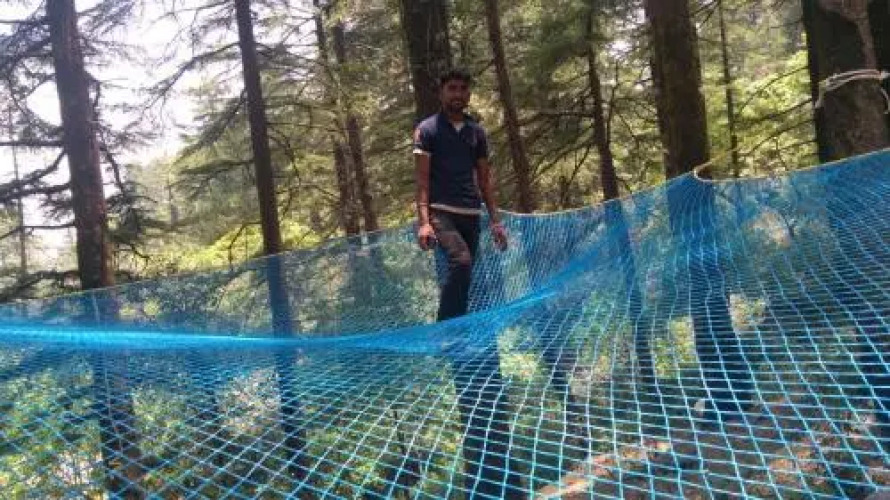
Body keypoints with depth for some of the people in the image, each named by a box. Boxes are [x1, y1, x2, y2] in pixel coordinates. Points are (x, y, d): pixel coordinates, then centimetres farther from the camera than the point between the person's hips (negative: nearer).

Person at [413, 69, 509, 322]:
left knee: (461, 273, 7)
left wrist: (495, 220, 9)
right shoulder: (427, 129, 0)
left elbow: (484, 179, 16)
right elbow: (422, 179, -6)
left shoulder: (477, 132, 14)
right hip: (441, 212, -5)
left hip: (471, 215, 5)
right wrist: (423, 221, -17)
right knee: (461, 262, -27)